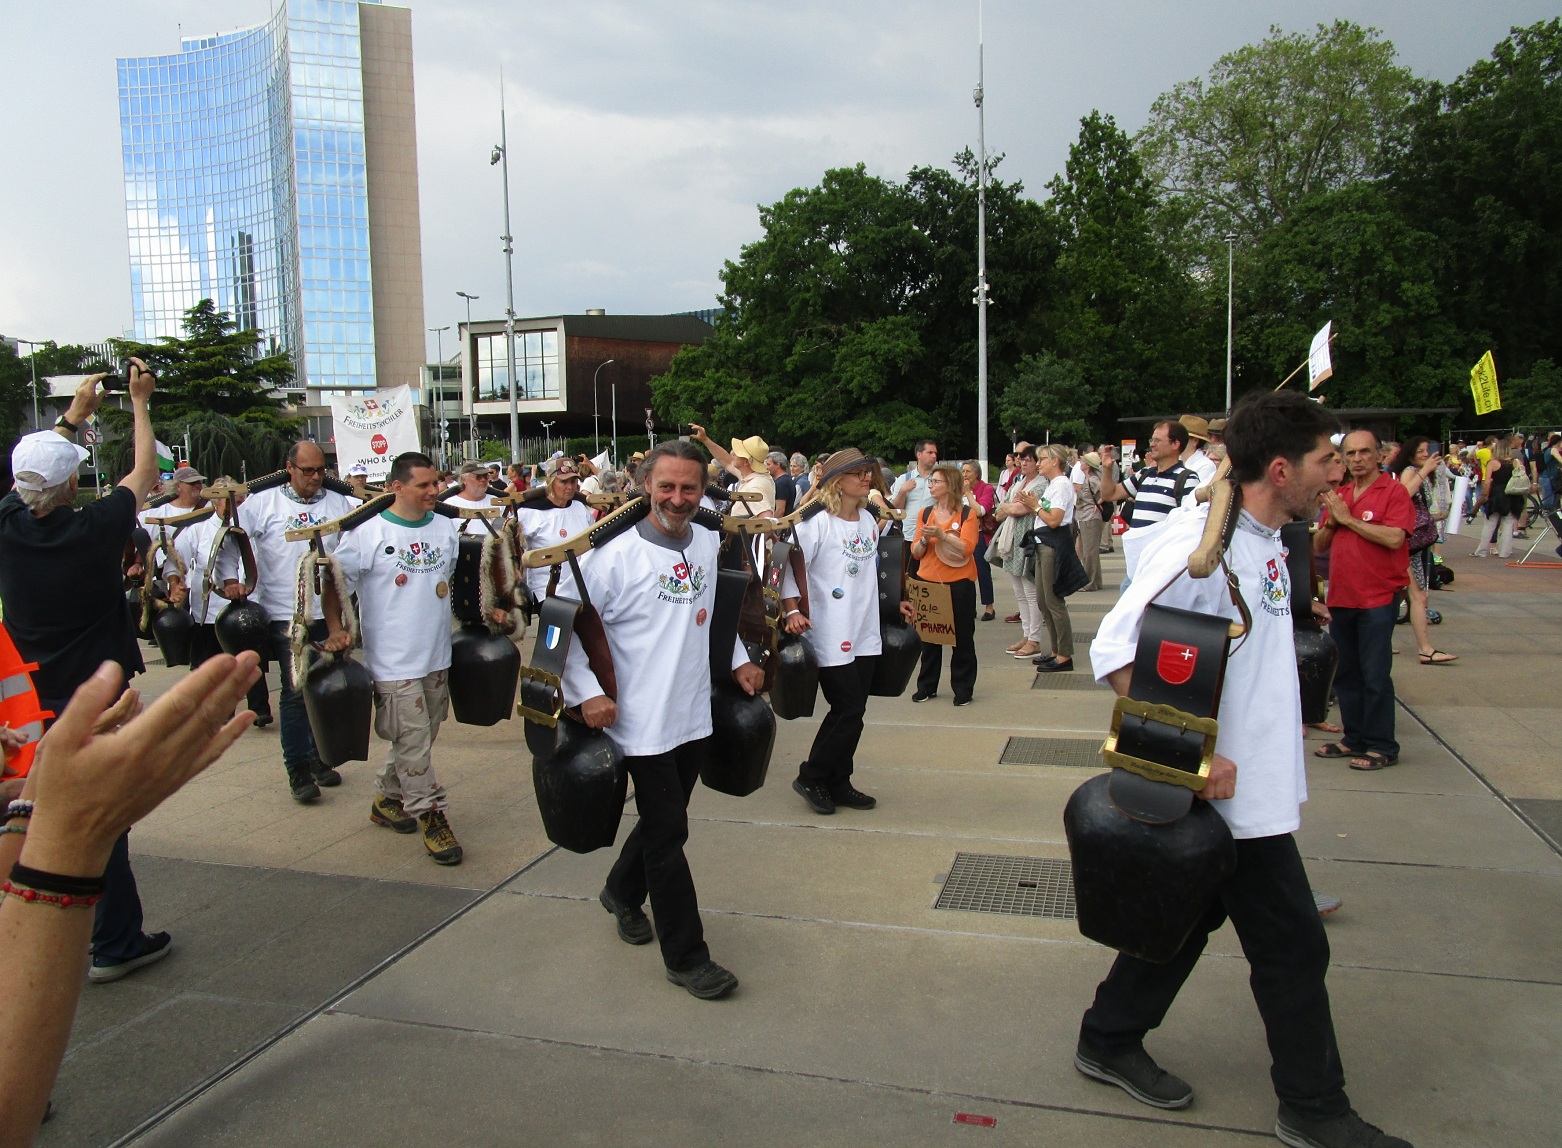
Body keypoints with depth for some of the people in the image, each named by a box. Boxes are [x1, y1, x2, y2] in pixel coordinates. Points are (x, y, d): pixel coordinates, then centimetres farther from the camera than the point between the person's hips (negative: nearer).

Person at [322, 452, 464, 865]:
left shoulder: (448, 528, 7)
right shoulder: (368, 533, -8)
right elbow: (335, 583, -2)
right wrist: (335, 629, -12)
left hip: (438, 657, 6)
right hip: (393, 661, -6)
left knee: (419, 737, 16)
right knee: (412, 740, -5)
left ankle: (387, 799, 34)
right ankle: (430, 814, 6)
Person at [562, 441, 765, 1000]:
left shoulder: (708, 544, 5)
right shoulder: (614, 553, -15)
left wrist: (740, 660, 14)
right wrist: (587, 692, -20)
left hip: (695, 714, 6)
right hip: (643, 720, -6)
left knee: (664, 821, 21)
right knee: (668, 833, 0)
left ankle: (622, 892, 48)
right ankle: (686, 955, 14)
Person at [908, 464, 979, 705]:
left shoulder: (967, 513, -5)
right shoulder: (925, 513, 7)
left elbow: (967, 548, -16)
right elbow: (915, 552, 6)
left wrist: (942, 534, -24)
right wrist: (924, 539, -14)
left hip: (959, 584, -4)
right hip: (928, 581, 4)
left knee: (962, 638, 4)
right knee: (928, 636, 10)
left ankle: (963, 688, 15)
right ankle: (926, 686, 21)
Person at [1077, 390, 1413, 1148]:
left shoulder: (1263, 541, 8)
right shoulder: (1201, 540, -22)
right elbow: (1115, 652, -25)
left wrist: (1281, 769, 17)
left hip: (1258, 785, 9)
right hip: (1233, 793, -9)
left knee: (1190, 916, 19)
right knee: (1293, 948, 6)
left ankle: (1110, 1043, 35)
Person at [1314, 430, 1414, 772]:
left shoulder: (1395, 491, -5)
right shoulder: (1338, 495, 14)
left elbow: (1394, 538, -20)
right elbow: (1319, 546, 14)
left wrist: (1349, 519, -14)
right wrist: (1331, 522, -4)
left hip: (1378, 597, -6)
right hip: (1340, 597, 7)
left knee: (1375, 676, -3)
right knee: (1344, 673, 12)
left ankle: (1381, 746, 7)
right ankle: (1354, 738, 23)